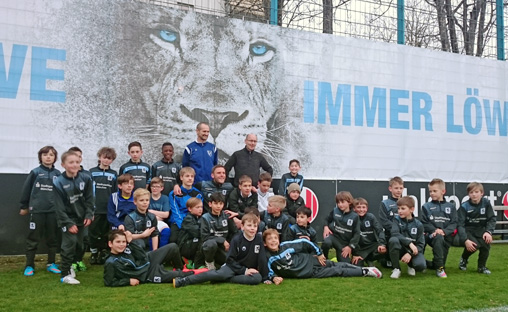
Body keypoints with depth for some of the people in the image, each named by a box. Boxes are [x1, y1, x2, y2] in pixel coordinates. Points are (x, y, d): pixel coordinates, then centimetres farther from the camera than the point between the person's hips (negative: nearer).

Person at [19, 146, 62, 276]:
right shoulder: (35, 172, -1)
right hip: (37, 210, -2)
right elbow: (26, 189, 4)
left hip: (53, 211, 2)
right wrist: (23, 206, 8)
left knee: (53, 239, 10)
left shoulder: (58, 174, 4)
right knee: (33, 240, 4)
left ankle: (51, 264, 21)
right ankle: (29, 266, 12)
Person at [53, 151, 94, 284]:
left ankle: (69, 266, 33)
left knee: (79, 244, 11)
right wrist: (68, 223, -17)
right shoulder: (58, 182, -14)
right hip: (67, 219, -4)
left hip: (81, 218, 5)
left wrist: (89, 215, -7)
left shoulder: (85, 179, -3)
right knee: (69, 244, -11)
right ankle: (65, 274, -1)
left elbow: (89, 199, 2)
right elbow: (59, 207, -13)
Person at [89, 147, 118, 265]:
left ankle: (104, 254, 19)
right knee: (93, 232, 4)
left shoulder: (114, 174, 8)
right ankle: (94, 254, 16)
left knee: (106, 233, 8)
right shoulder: (92, 172, 1)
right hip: (95, 209, -2)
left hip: (109, 209, 2)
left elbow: (116, 192, 11)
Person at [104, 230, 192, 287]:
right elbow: (109, 282, -21)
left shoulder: (126, 248, -3)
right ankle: (194, 273, 24)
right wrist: (128, 281, -20)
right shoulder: (110, 263, -21)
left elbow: (143, 256, -4)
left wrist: (130, 242, -11)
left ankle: (180, 269, 28)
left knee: (173, 247, 2)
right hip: (150, 275, -7)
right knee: (180, 275, -9)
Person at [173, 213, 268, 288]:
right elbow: (230, 260, -10)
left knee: (258, 278, -32)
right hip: (234, 266, -2)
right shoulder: (236, 240, -11)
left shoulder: (259, 239, -6)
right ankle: (183, 281, -37)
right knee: (219, 273, -31)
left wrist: (265, 278, -9)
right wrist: (243, 271, -18)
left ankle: (226, 279, -30)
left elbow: (262, 259, -5)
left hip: (250, 270, 2)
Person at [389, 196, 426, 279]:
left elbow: (421, 244, -6)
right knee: (393, 240, -33)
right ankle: (396, 269, -16)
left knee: (421, 265, -30)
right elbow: (394, 234, -21)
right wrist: (410, 243, -31)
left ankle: (411, 265, 11)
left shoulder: (418, 225, -4)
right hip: (400, 249, 0)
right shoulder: (397, 220, -4)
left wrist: (410, 254, -23)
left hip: (413, 250, 0)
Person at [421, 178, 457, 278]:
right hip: (431, 234, -3)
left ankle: (435, 264, 25)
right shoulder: (426, 206, 11)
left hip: (447, 235, 3)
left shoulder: (450, 206, 14)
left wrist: (444, 231, -14)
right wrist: (434, 230, -16)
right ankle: (439, 267, -33)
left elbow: (454, 223, 4)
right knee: (438, 238, -35)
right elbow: (424, 223, 2)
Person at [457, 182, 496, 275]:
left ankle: (482, 266, -5)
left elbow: (492, 219, -4)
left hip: (480, 230, 3)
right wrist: (466, 240, -31)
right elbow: (460, 225, -18)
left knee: (486, 241, -27)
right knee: (474, 245, -29)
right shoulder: (464, 207, -13)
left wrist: (488, 232, -23)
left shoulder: (486, 203, -4)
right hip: (468, 230, -3)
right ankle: (464, 259, 6)